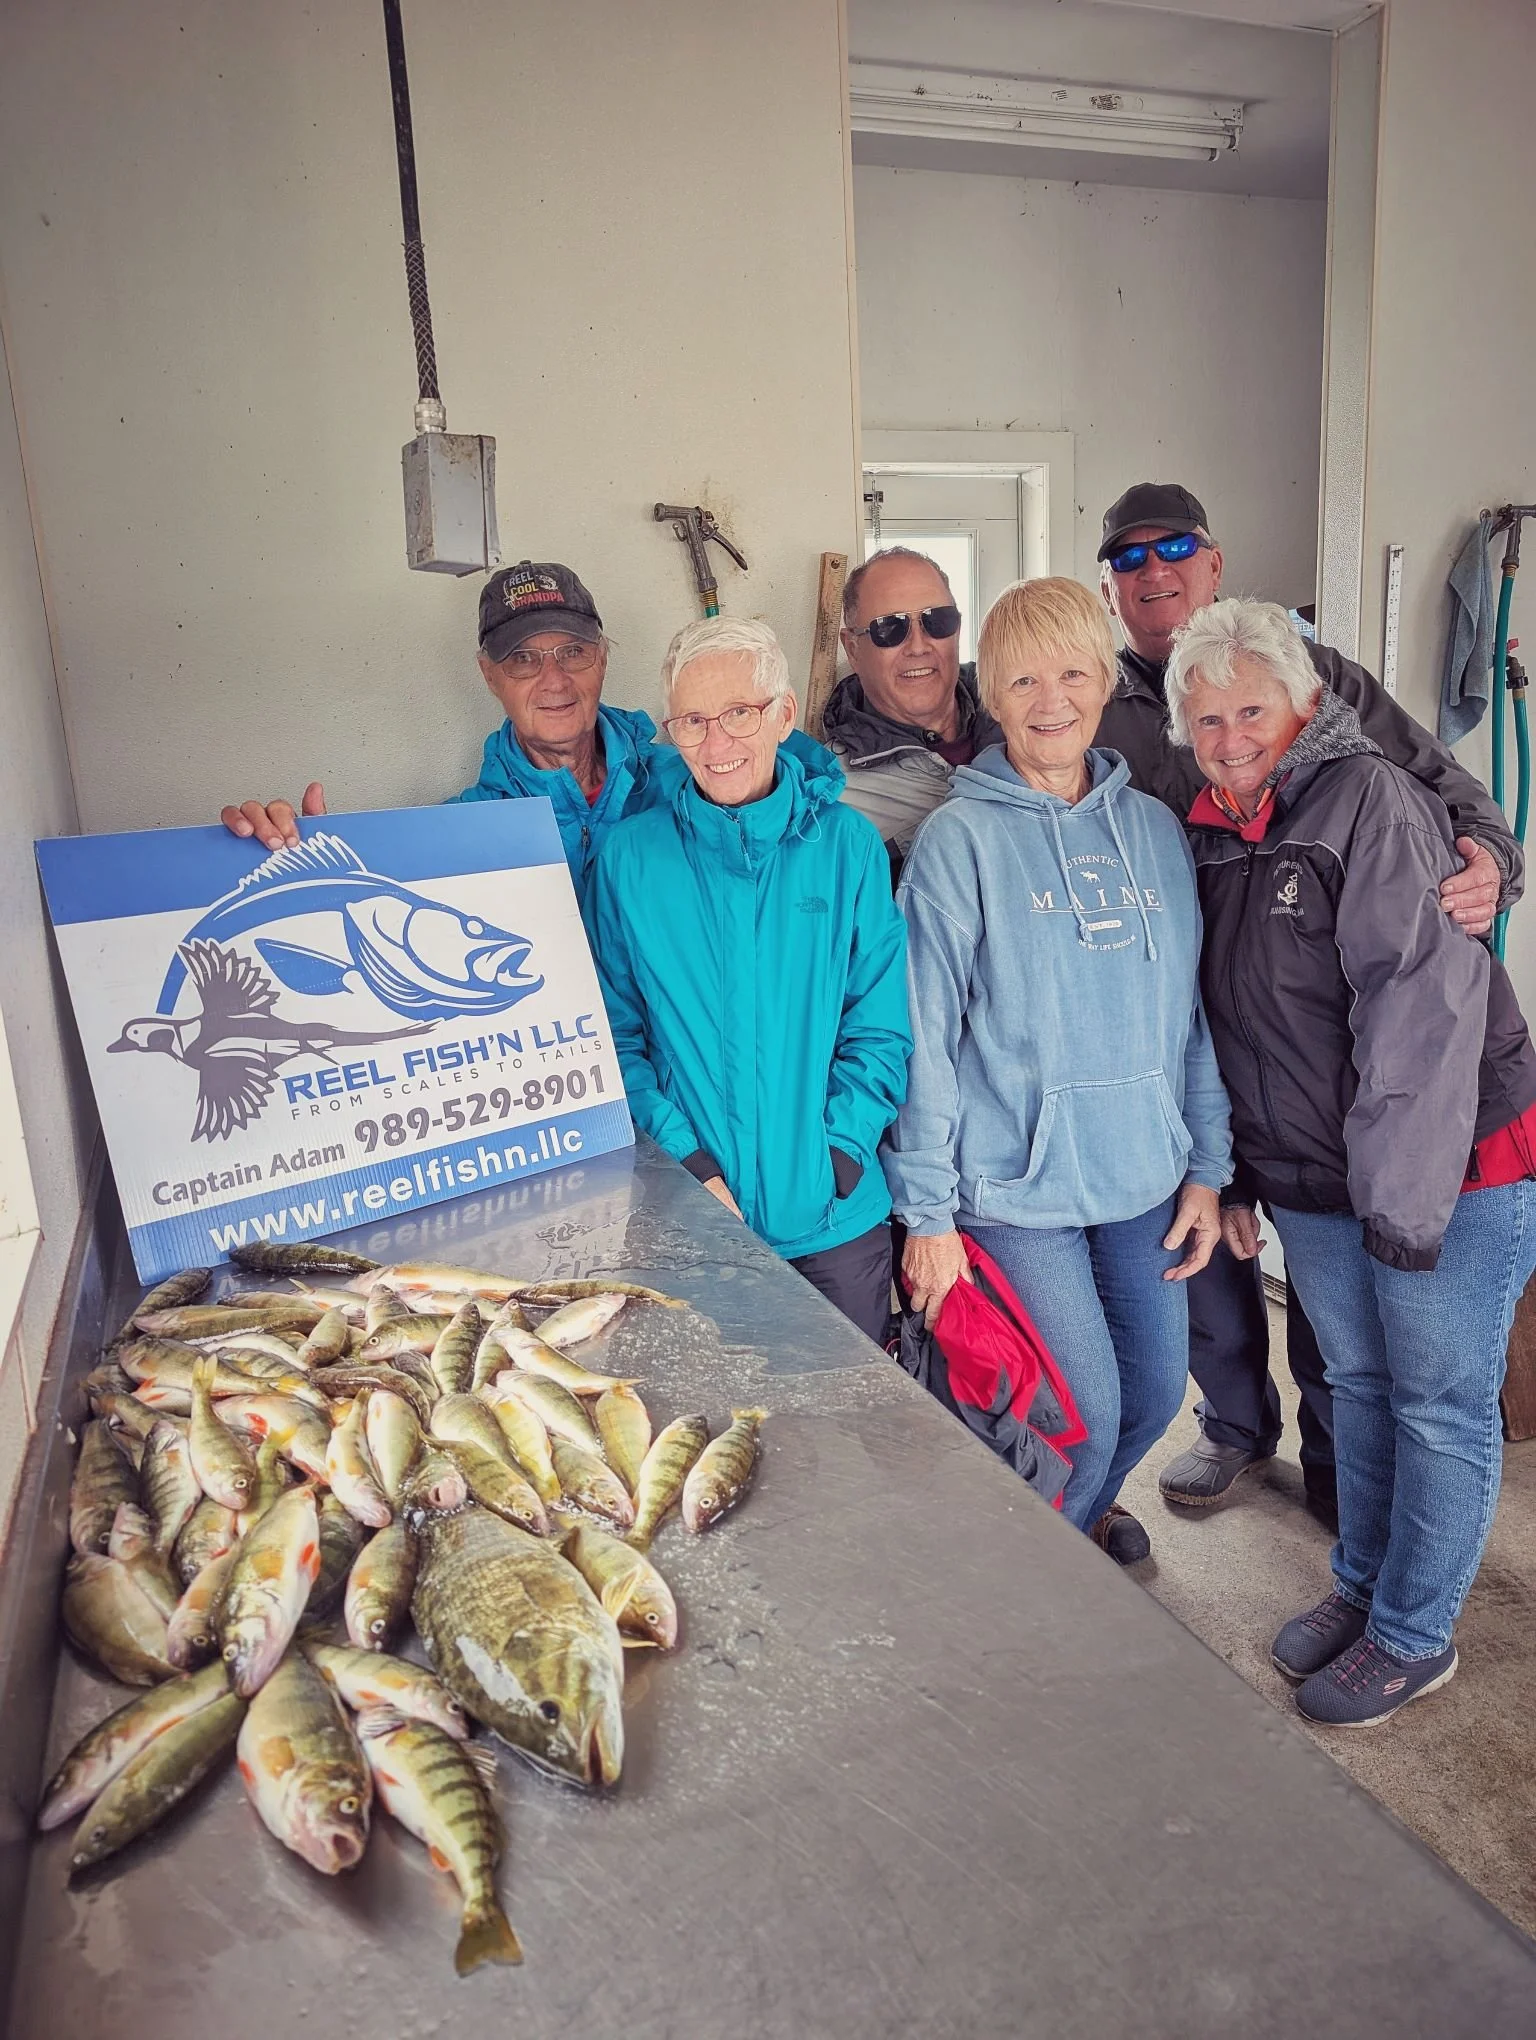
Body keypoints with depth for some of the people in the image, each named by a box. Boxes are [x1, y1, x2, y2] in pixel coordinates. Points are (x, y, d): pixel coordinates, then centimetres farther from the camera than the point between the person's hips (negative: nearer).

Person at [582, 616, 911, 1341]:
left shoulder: (847, 844, -2)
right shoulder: (629, 856, -3)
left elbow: (881, 1025, -1)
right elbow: (614, 1034, -2)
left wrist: (838, 1150, -12)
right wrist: (686, 1162, -13)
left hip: (836, 1218, 1)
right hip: (690, 1221, 0)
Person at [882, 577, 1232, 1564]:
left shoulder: (1155, 828, 6)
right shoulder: (961, 838, -8)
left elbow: (1192, 1010, 10)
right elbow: (924, 1031, -10)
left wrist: (1206, 1166, 7)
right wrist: (927, 1211, -11)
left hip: (1144, 1173, 5)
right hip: (1016, 1184, -5)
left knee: (1157, 1387, 15)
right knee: (1085, 1412, -2)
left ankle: (1086, 1507, 48)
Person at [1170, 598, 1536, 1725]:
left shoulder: (1371, 798, -15)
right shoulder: (1220, 838, 9)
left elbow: (1424, 1006, -22)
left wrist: (1402, 1200, -22)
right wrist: (1233, 1174, 14)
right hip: (1312, 1184, 7)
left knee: (1442, 1408, 7)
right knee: (1358, 1389, 20)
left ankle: (1413, 1636, 25)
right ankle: (1361, 1587, 38)